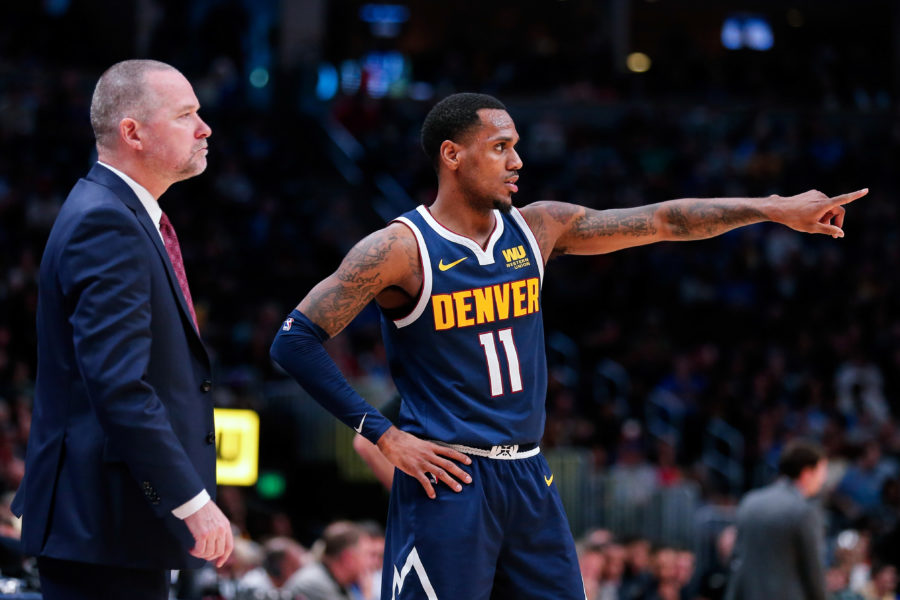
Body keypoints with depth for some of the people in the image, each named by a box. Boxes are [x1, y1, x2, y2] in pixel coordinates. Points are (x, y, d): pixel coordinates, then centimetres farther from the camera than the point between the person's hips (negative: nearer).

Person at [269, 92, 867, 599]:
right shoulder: (400, 249, -10)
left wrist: (776, 209, 6)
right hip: (447, 480, -6)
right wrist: (383, 434, -14)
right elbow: (296, 340, -13)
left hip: (530, 478, 6)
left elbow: (664, 221, 10)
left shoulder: (537, 229, 7)